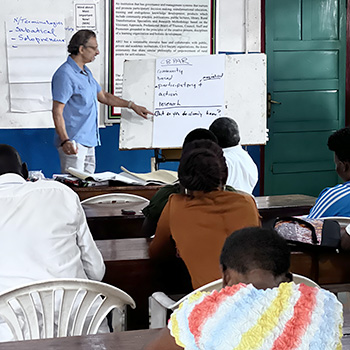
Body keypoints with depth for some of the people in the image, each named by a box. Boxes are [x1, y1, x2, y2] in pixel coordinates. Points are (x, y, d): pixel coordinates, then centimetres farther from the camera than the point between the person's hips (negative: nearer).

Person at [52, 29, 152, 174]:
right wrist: (65, 141, -27)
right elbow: (57, 111, -19)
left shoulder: (86, 72, 16)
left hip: (89, 141, 10)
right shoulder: (65, 75, -15)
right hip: (74, 143, -10)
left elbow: (103, 96, 29)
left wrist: (132, 105, 27)